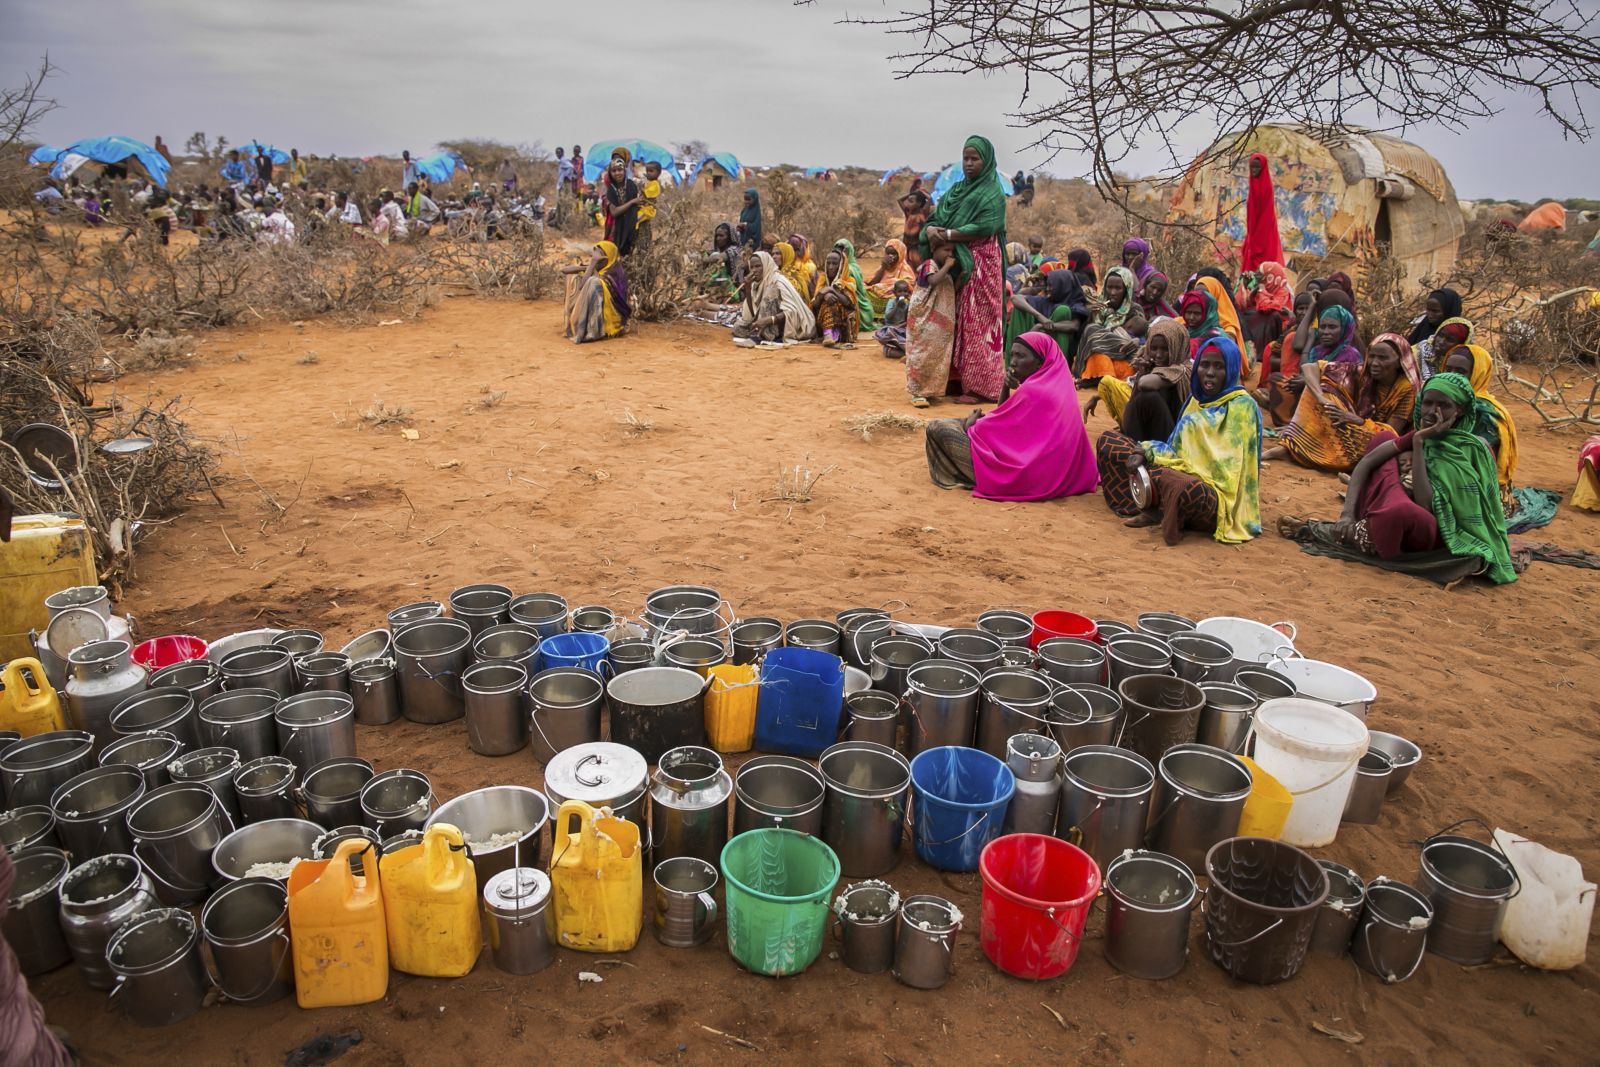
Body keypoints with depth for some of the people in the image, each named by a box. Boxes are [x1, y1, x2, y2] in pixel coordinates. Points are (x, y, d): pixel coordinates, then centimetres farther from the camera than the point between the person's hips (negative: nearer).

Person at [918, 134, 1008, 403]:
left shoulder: (992, 193, -3)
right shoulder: (957, 190, 17)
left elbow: (984, 227, -16)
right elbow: (936, 216, 11)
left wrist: (948, 234, -17)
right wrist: (930, 229, -13)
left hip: (980, 264, -6)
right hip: (955, 262, 7)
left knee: (977, 321, -6)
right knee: (956, 320, 5)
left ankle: (979, 384, -4)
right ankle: (957, 378, 10)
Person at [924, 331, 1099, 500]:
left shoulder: (1032, 391, -18)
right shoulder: (1057, 383, 10)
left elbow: (997, 427, -10)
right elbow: (1003, 419, 14)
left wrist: (970, 426, 10)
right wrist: (1006, 387, -2)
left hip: (1020, 475, -10)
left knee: (936, 428, -10)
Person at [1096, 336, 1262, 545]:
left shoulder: (1243, 406, -8)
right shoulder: (1197, 400, 13)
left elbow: (1225, 466, -14)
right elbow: (1179, 447, 13)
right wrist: (1145, 452, -7)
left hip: (1215, 491, -8)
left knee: (1185, 487, -48)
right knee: (1109, 440, 4)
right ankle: (1155, 509, -11)